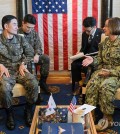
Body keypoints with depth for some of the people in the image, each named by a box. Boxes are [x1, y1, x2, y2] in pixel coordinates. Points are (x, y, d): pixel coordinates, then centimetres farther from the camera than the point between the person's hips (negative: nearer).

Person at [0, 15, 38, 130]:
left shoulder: (20, 39, 9)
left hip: (20, 70, 3)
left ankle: (28, 111, -3)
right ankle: (9, 114, -6)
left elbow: (30, 53, 10)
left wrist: (23, 64, -6)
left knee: (33, 84, -26)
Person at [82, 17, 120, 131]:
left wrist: (110, 72, -23)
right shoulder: (105, 42, 10)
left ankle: (108, 117, -15)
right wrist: (93, 59, -5)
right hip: (103, 69, 6)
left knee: (105, 86, -32)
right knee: (92, 84, -23)